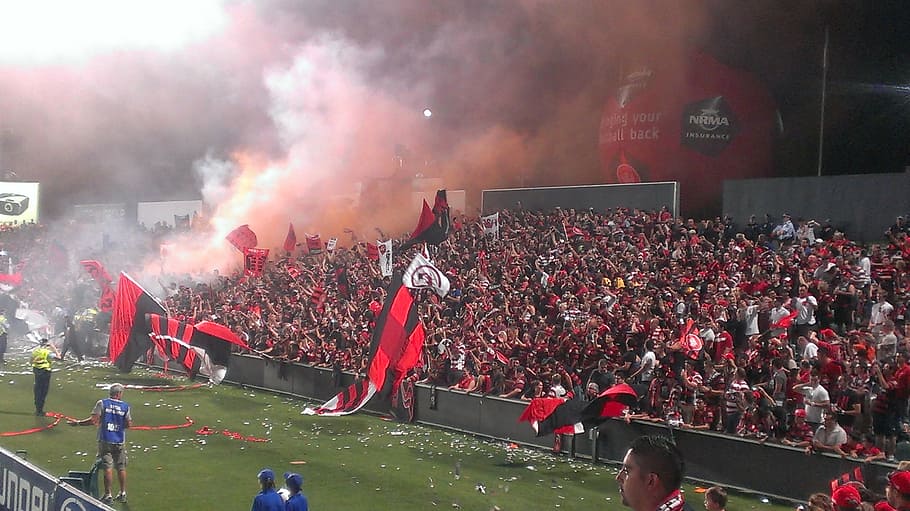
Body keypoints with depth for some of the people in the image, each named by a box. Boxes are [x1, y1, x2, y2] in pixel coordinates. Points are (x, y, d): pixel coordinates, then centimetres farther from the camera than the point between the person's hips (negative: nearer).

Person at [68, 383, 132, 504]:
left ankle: (108, 495, 0)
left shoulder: (102, 403, -4)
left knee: (108, 467, -1)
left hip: (105, 440, -1)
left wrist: (78, 423, 1)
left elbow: (94, 420, -11)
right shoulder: (125, 406, 0)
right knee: (121, 467, 13)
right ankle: (123, 493, 21)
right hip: (120, 441, 1)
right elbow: (129, 424, -2)